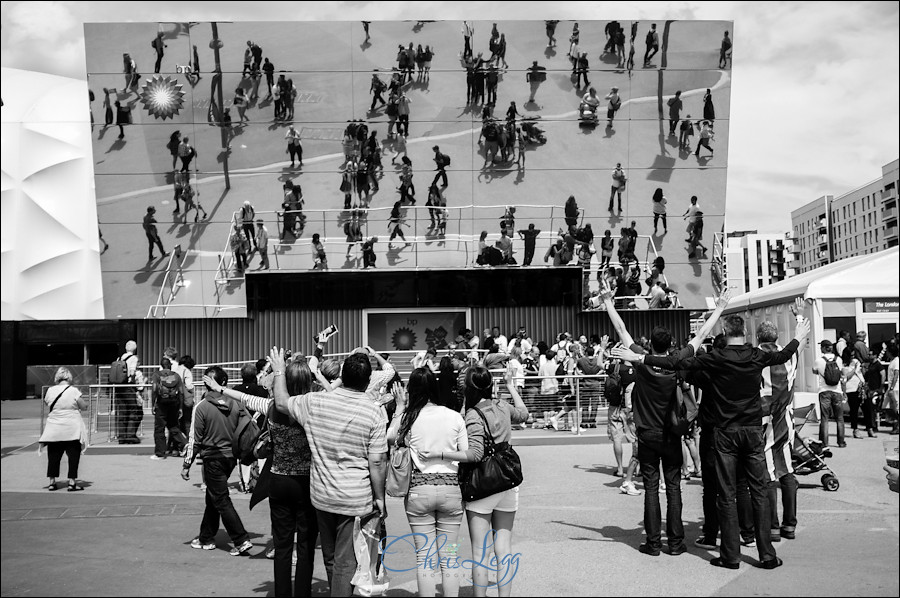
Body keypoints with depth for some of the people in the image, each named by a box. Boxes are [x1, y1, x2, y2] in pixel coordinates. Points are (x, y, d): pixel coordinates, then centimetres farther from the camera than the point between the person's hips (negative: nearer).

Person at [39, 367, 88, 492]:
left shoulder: (50, 391, 0)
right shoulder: (73, 391, -10)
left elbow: (48, 404, 17)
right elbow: (84, 407, -6)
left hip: (54, 429, 3)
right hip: (72, 429, -3)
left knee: (53, 456, 11)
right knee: (73, 455, 4)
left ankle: (52, 482, 15)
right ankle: (72, 482, 4)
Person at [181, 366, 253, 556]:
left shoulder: (202, 407, -15)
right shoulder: (235, 404, -4)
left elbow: (195, 440, -12)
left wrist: (186, 465, -4)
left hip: (212, 458, -5)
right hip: (231, 457, 5)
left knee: (222, 501, 1)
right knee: (213, 497, 19)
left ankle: (242, 540, -5)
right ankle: (206, 538, 29)